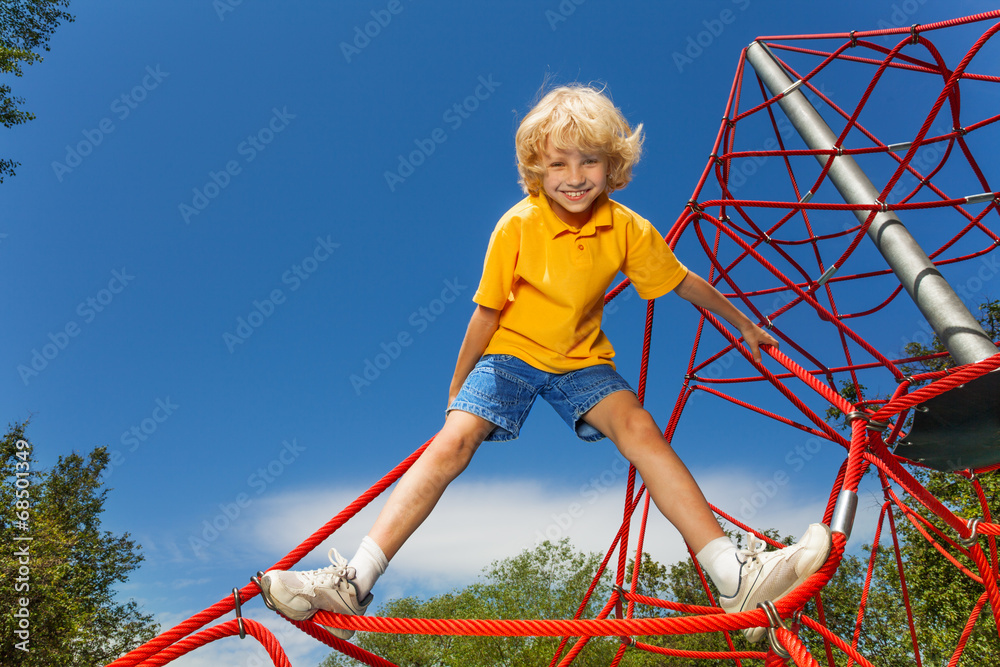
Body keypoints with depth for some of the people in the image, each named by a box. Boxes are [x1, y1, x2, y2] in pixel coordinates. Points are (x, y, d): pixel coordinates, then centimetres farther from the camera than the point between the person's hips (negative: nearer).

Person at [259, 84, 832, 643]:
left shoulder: (628, 230, -10)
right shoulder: (519, 225, -17)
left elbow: (686, 283, 6)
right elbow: (487, 314, -8)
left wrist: (744, 324, 18)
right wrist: (457, 389, 1)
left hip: (582, 360, 2)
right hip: (511, 352, -1)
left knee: (640, 430, -25)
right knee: (452, 441, -22)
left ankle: (735, 575, -26)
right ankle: (353, 582, -22)